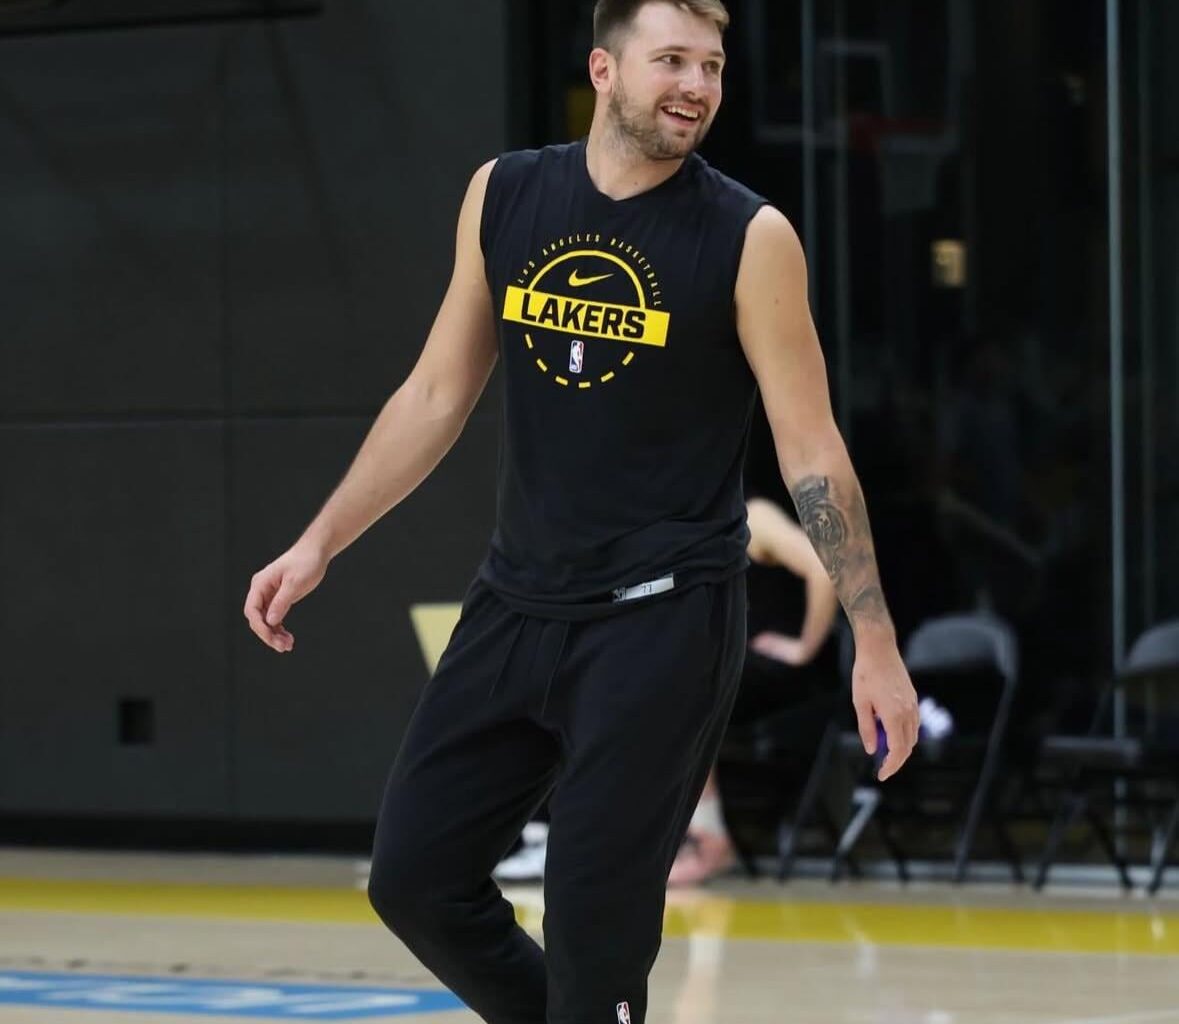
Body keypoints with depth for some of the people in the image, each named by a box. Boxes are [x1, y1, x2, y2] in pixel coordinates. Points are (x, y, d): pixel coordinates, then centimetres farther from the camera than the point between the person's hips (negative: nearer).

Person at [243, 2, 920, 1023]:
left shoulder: (749, 238, -10)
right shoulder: (504, 195, 2)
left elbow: (811, 451, -7)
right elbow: (437, 394, 11)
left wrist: (876, 642, -10)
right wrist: (320, 544, 8)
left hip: (663, 619, -5)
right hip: (518, 600, 5)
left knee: (595, 921, -5)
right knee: (415, 877, 6)